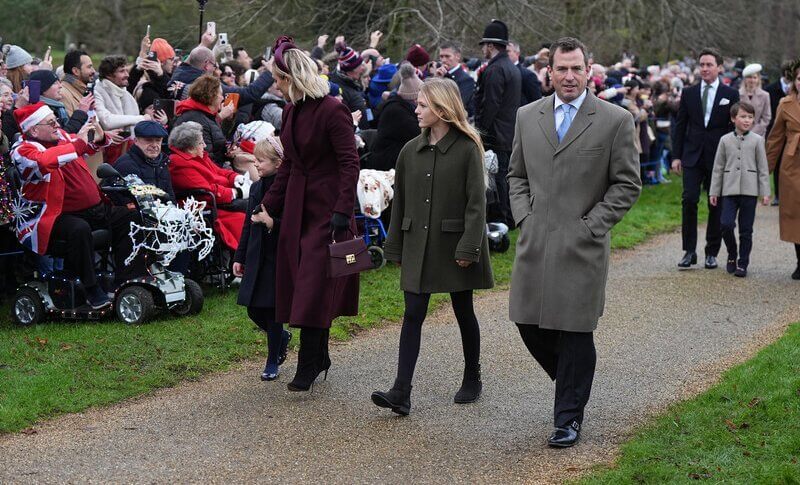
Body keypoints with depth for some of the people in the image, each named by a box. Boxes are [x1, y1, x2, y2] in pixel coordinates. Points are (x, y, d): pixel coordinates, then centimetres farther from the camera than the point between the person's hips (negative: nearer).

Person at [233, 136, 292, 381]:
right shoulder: (256, 188, 9)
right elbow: (248, 225, 14)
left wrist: (274, 223, -28)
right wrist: (239, 257, 14)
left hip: (278, 258, -6)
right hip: (257, 258, 6)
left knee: (272, 310, 1)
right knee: (254, 309, 9)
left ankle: (272, 362, 15)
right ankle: (282, 337, 35)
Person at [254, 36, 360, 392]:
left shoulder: (332, 111, -14)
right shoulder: (291, 111, 11)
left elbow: (350, 164, -17)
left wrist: (342, 212, -23)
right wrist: (269, 206, 13)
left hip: (326, 209, -8)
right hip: (296, 208, 8)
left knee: (314, 288, -7)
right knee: (300, 286, 10)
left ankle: (308, 366, -2)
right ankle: (319, 359, 21)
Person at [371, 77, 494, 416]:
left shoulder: (466, 149, -9)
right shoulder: (411, 151, 6)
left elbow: (476, 203, -12)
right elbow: (399, 202, 11)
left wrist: (468, 247, -18)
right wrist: (395, 247, 11)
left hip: (454, 244, -4)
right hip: (418, 245, 4)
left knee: (463, 312, 10)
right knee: (413, 315, -3)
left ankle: (472, 380, 29)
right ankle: (401, 393, -7)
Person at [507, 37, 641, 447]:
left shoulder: (615, 121, -2)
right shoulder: (527, 117, 9)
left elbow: (627, 184, -1)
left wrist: (590, 224, -8)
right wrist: (524, 216, 4)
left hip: (582, 245, -4)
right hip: (534, 243, 4)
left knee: (575, 333, 0)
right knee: (529, 322, 6)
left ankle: (569, 418, 13)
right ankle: (573, 380, 33)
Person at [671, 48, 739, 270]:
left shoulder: (731, 94, 3)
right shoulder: (688, 93, 7)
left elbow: (735, 127, 4)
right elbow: (680, 126, 9)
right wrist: (676, 156, 2)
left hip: (719, 157, -1)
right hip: (692, 156, 1)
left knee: (716, 205, 4)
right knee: (689, 200, -9)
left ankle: (712, 253, 13)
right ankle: (689, 251, -3)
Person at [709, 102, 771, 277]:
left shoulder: (757, 140, 2)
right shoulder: (725, 140, 5)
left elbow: (763, 168, 3)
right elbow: (718, 167, 8)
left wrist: (765, 192, -1)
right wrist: (714, 191, 6)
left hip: (749, 191, 0)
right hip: (729, 190, 1)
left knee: (746, 230, 4)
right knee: (726, 224, -11)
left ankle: (742, 263, 13)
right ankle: (732, 255, 12)